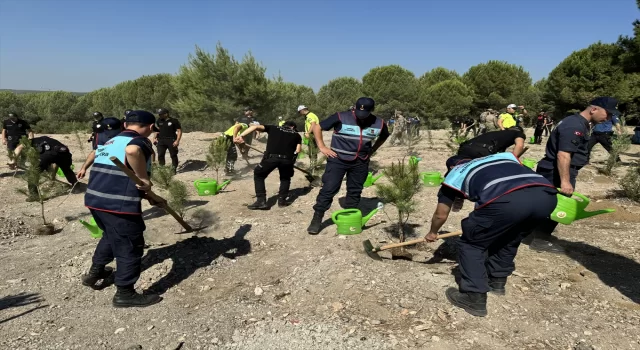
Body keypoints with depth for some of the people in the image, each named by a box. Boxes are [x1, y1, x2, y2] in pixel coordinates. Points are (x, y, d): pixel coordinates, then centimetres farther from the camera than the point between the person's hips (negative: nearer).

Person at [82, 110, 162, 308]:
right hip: (119, 203, -9)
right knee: (130, 246, 6)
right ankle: (125, 293, 15)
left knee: (111, 235, 32)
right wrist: (144, 179, -23)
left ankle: (95, 272, 47)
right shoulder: (140, 141, -8)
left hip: (95, 198, 9)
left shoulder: (110, 142, 20)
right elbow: (132, 151, -35)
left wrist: (145, 193, 31)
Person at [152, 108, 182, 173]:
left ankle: (174, 169, 14)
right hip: (161, 140, 4)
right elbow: (157, 130, 22)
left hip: (171, 140, -4)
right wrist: (154, 138, 9)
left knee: (173, 155, 2)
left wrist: (177, 141, -14)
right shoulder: (159, 121, 10)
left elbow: (179, 131, -5)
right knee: (160, 155, -5)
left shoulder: (174, 121, -4)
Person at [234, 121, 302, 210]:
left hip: (271, 157, -1)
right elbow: (298, 150, 14)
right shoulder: (296, 135, 27)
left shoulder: (273, 128, 26)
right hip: (287, 158, 1)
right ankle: (282, 200, 20)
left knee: (258, 175, 22)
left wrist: (240, 136, 7)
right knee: (285, 178, 31)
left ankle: (261, 201, 12)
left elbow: (255, 127, 14)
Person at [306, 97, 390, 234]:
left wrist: (372, 150, 11)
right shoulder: (341, 118, -15)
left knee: (355, 191, 11)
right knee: (328, 189, -7)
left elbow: (384, 136, 21)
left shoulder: (379, 124, -3)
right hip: (338, 159, -4)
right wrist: (322, 147, -11)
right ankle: (317, 219, 2)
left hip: (360, 162, 4)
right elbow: (317, 127, -7)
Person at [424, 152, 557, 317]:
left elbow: (441, 214, 36)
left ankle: (474, 299, 16)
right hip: (546, 195, 6)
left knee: (471, 244, 16)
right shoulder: (500, 156, 41)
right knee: (509, 239, 33)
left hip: (508, 200, -6)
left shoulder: (454, 174, 29)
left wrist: (432, 233, 56)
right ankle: (497, 280, 43)